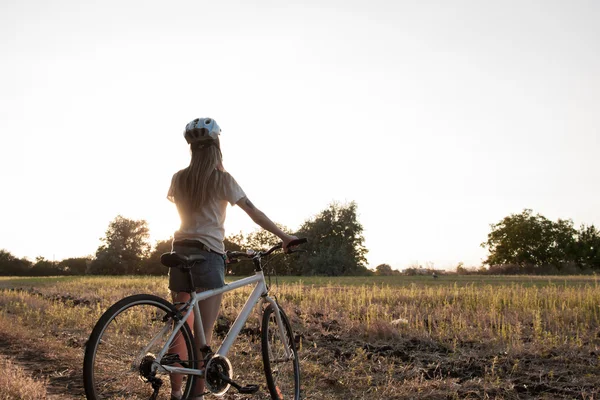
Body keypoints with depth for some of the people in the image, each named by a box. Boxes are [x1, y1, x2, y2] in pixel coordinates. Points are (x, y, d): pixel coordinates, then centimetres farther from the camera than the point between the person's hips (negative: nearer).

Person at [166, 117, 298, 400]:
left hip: (180, 251, 5)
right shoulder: (222, 179, -4)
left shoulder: (179, 179, 7)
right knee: (203, 334, -3)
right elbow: (254, 213, -4)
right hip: (208, 255, -5)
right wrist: (283, 236, 2)